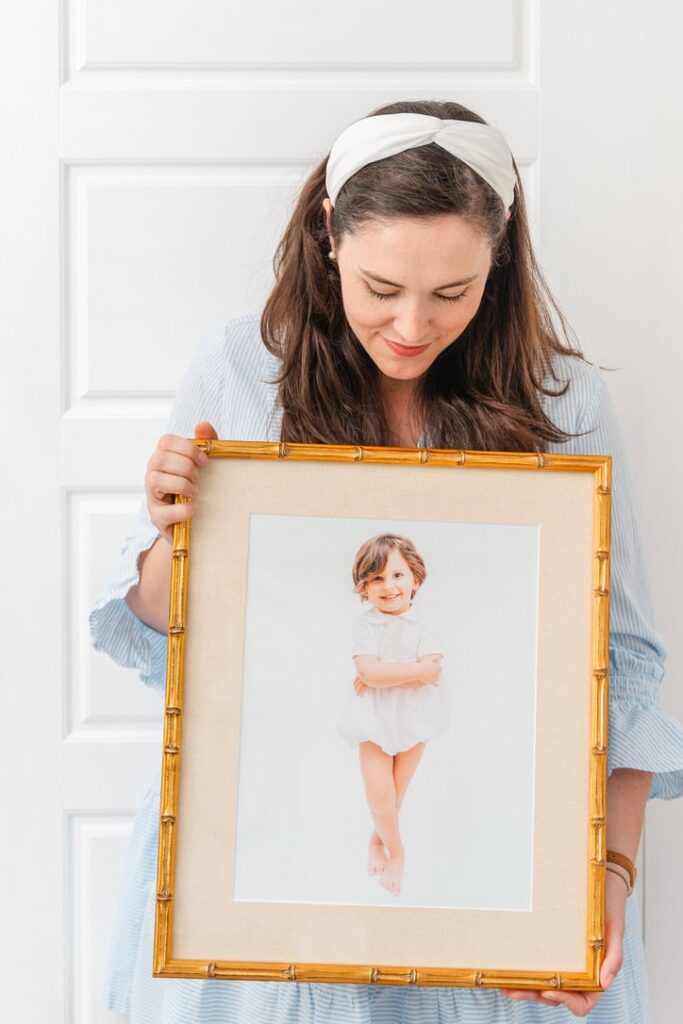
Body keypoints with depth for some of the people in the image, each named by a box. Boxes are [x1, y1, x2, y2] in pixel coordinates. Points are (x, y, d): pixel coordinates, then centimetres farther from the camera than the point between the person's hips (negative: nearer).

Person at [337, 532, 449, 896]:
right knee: (379, 792, -3)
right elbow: (369, 672, -24)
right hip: (375, 718, -1)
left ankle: (378, 841, 38)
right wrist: (417, 671, -25)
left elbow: (430, 670, -21)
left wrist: (384, 675, -23)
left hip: (413, 717, 1)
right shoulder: (366, 623, -11)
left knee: (397, 791, 13)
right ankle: (396, 851, 19)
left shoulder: (422, 621, -10)